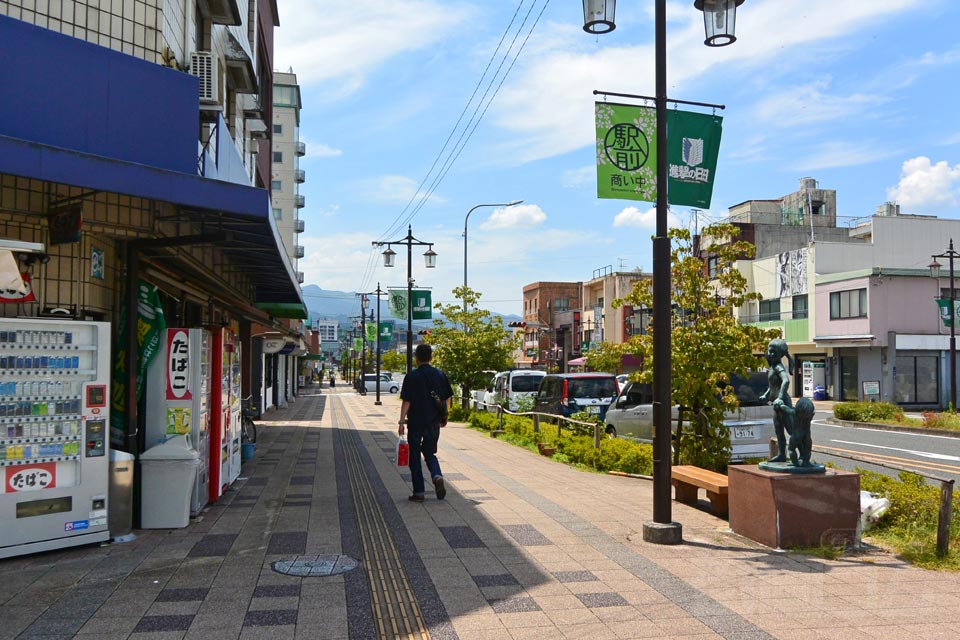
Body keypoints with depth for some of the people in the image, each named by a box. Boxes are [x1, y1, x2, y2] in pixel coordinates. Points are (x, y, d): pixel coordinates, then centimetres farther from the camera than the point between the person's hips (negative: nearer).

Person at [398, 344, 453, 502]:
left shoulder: (412, 377, -9)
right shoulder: (440, 375, 2)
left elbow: (406, 401, -10)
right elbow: (447, 399, 7)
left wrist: (402, 421, -5)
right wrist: (444, 417, 19)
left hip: (416, 422, -3)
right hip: (434, 423, 4)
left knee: (415, 457, 8)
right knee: (430, 453, 18)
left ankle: (419, 492, 7)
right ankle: (437, 476, -9)